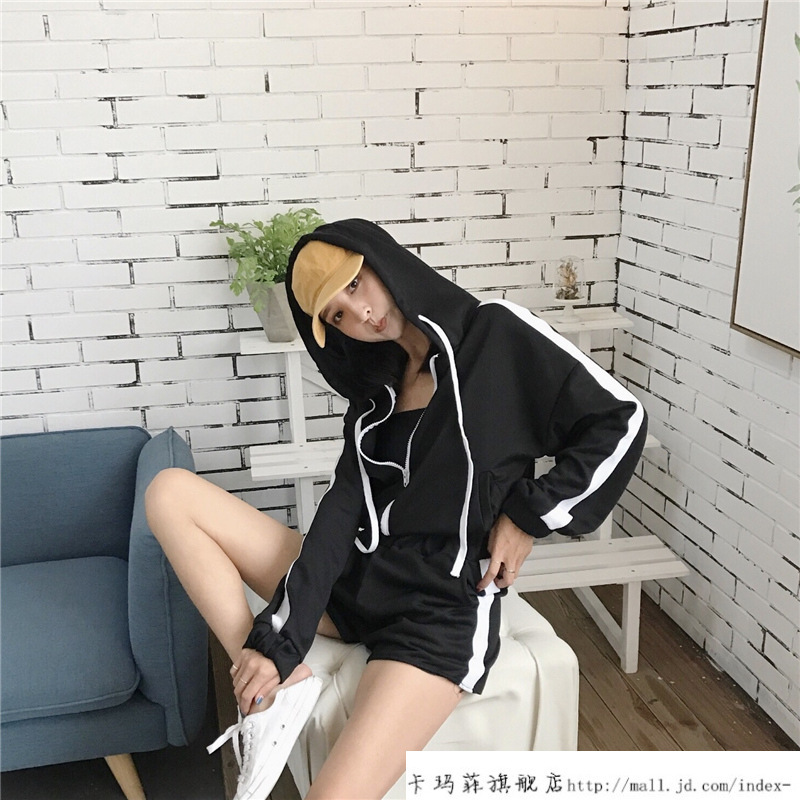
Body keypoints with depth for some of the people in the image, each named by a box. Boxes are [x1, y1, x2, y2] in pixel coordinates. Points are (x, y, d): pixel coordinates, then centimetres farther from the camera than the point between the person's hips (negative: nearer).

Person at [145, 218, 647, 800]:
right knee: (171, 493, -4)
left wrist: (530, 516, -4)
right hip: (353, 583, 7)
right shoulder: (376, 391, 11)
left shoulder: (497, 334, -4)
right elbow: (341, 512, 0)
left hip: (441, 613, -7)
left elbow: (620, 423, -3)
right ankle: (278, 683, -10)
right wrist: (277, 642, -11)